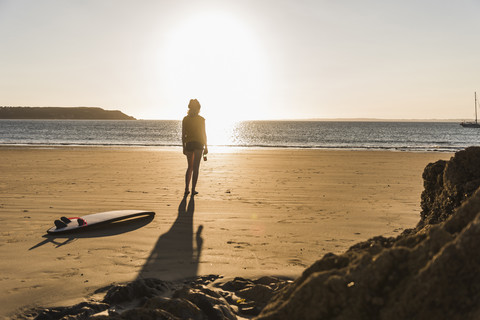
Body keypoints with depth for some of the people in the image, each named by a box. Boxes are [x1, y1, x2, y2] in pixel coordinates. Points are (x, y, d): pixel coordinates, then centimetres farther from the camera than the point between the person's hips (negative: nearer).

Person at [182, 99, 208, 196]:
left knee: (190, 167, 14)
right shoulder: (201, 119, -2)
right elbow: (204, 134, -1)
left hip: (189, 144, 2)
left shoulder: (185, 119, 3)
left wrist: (184, 147, 9)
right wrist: (206, 147, 5)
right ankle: (193, 190, -4)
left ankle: (186, 189, 5)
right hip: (198, 144, -2)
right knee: (195, 167, 0)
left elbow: (183, 135, 2)